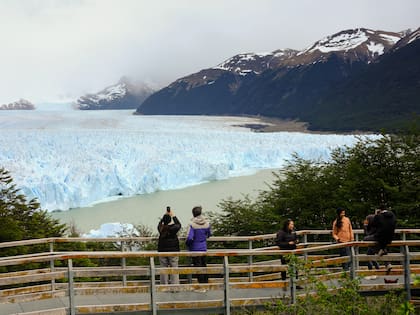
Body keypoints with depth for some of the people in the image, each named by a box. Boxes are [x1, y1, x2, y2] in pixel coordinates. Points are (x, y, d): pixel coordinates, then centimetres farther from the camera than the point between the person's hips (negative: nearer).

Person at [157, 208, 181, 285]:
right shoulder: (173, 228, -13)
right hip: (173, 251, -3)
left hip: (162, 251, 3)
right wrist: (173, 216, 13)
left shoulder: (161, 228, -5)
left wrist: (165, 215, 19)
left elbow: (160, 223, 18)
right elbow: (179, 224, 8)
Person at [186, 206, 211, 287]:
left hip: (195, 248, -5)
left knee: (198, 266, 0)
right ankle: (206, 284, 24)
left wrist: (187, 243, -4)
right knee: (204, 265, 16)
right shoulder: (206, 223, -1)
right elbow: (209, 234, 14)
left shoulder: (192, 224, -18)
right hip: (204, 248, 5)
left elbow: (189, 237, -24)